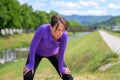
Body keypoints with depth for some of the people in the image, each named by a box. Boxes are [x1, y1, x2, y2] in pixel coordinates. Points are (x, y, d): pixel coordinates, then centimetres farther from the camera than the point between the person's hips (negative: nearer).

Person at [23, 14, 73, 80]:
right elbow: (33, 47, -28)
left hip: (53, 53, 2)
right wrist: (31, 65, -21)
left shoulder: (64, 34, -33)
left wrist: (61, 68, -9)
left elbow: (61, 53, -19)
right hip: (37, 52, -2)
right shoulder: (42, 29, -40)